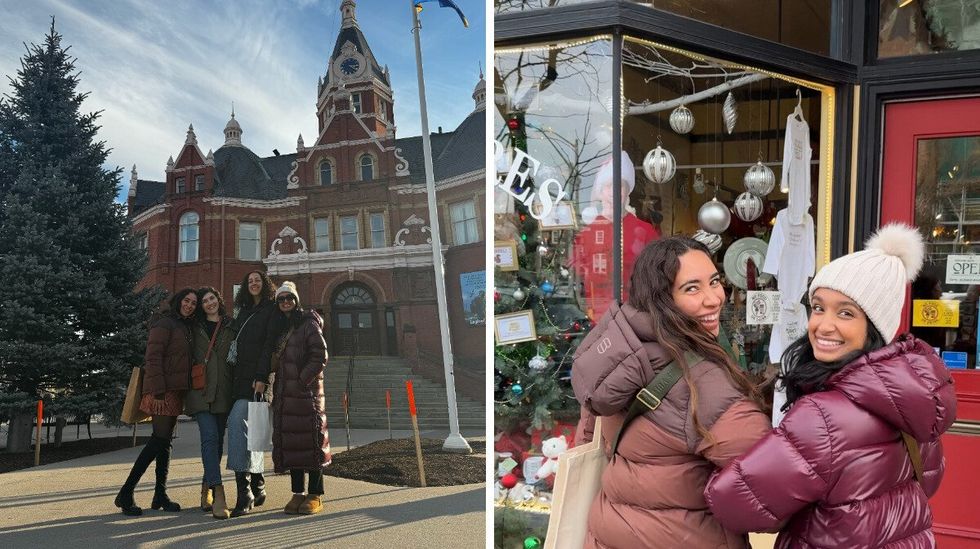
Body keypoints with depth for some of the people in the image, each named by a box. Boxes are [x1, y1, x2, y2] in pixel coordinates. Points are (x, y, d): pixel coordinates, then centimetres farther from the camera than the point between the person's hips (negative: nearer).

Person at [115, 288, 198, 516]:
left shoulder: (184, 327, 18)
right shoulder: (164, 324, -8)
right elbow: (153, 358, -16)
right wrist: (158, 393, -21)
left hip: (176, 392, 9)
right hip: (163, 392, -9)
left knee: (165, 441, 9)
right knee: (160, 439, -12)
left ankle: (160, 495, 14)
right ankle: (125, 494, -4)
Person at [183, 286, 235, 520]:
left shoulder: (231, 327, 12)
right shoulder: (196, 328, 11)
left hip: (224, 392, 2)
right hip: (201, 390, -2)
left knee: (217, 440, 5)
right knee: (210, 437, -15)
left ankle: (207, 489, 20)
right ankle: (218, 493, -20)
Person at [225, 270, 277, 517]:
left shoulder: (272, 309, 0)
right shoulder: (244, 312, 22)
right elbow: (235, 343, 20)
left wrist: (262, 376, -20)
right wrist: (234, 375, 9)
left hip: (256, 376, -8)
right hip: (240, 376, 8)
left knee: (237, 420, -21)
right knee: (249, 428, 8)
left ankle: (244, 490, -22)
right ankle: (257, 487, 16)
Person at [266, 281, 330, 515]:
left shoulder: (308, 323, -1)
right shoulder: (277, 328, 18)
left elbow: (320, 356, -9)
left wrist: (302, 380, -14)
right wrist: (277, 389, 10)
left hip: (307, 391, -6)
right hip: (284, 394, 6)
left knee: (310, 439, -5)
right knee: (289, 441, 5)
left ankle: (315, 496, -1)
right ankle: (298, 493, 12)